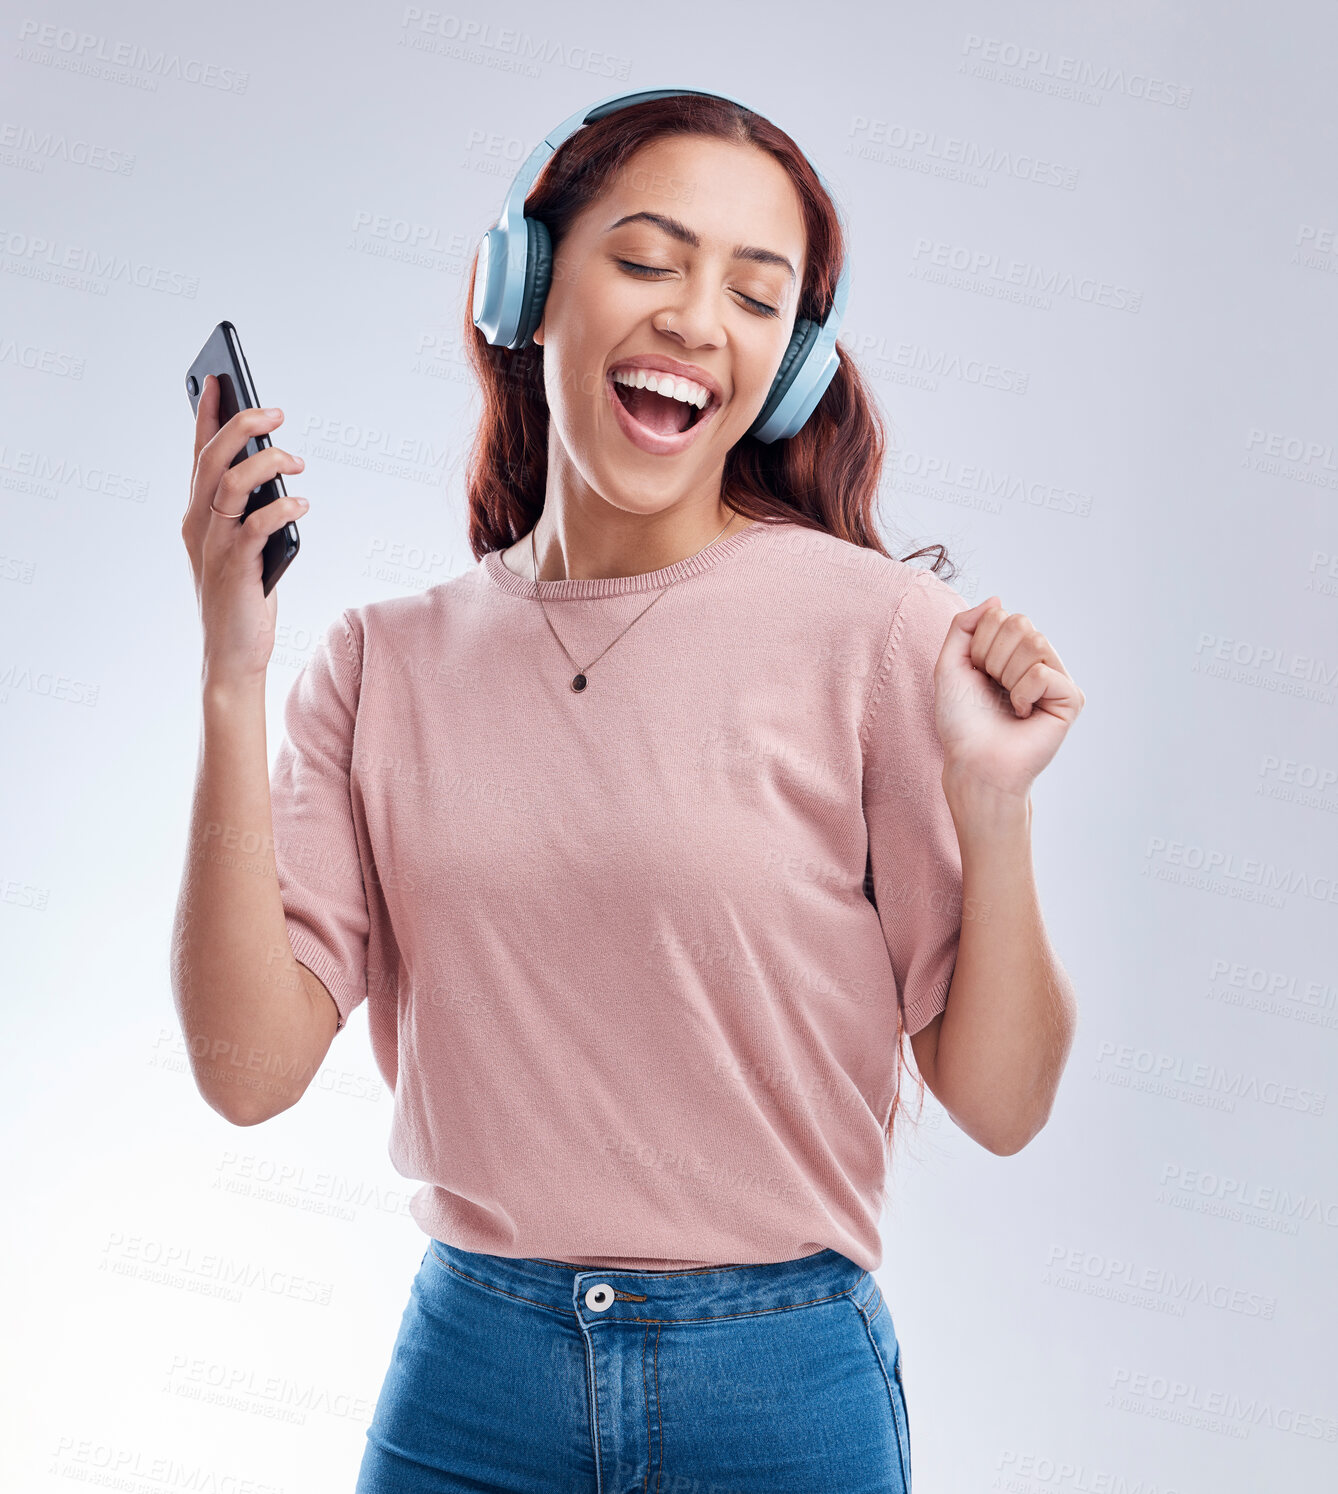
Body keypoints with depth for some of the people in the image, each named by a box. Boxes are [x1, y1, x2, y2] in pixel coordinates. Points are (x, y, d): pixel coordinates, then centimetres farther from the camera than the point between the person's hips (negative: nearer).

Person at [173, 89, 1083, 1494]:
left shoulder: (872, 626, -10)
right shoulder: (384, 662, -2)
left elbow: (999, 1103, -5)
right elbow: (250, 1068, -9)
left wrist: (993, 808, -21)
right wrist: (232, 680, -14)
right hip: (465, 1374, 2)